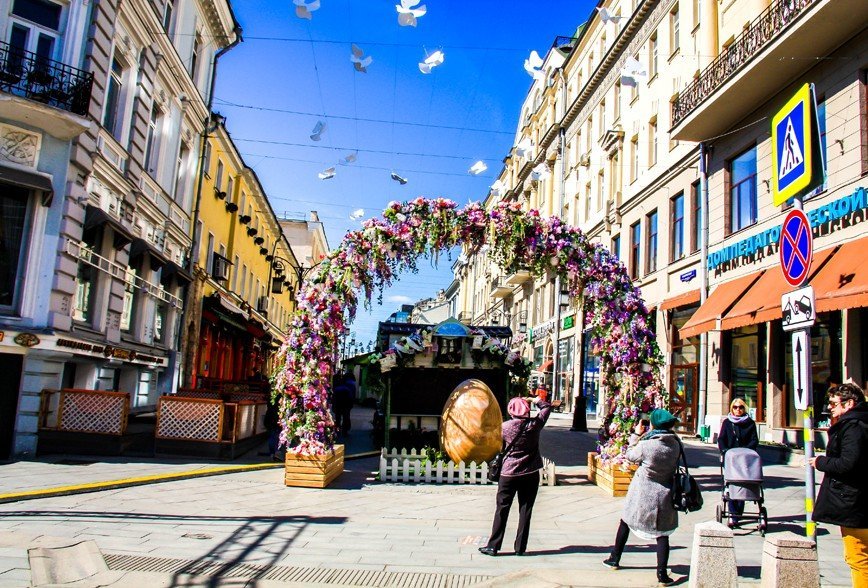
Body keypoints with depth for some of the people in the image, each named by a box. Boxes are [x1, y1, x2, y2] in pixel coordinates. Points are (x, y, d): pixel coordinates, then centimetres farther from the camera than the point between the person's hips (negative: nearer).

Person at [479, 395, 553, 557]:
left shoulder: (505, 427, -7)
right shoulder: (535, 424, -6)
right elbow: (547, 407, 9)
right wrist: (534, 399, 19)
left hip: (509, 473, -1)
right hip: (531, 474, 1)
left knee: (502, 509, 6)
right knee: (525, 510, 8)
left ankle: (493, 546, 9)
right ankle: (520, 547, 12)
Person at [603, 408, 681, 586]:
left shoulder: (646, 444, -18)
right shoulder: (676, 444, -7)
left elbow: (630, 455, -2)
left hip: (642, 492, -2)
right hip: (664, 494, 2)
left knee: (626, 522, 17)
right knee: (662, 532, 6)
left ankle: (614, 559, 28)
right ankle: (662, 573, -3)